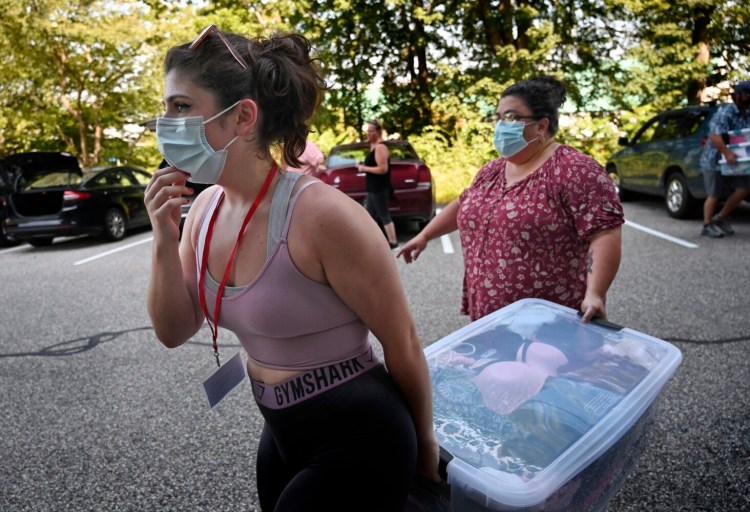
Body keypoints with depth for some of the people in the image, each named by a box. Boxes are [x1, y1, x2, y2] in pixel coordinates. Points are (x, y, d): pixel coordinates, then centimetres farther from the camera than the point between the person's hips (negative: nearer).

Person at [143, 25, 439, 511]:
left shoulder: (322, 214, -27)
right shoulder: (207, 207, -4)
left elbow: (402, 343, -17)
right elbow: (174, 331, 1)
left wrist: (424, 440, -2)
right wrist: (164, 241, -15)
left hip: (355, 440, -7)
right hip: (281, 433, 7)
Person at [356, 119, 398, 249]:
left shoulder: (380, 147, -16)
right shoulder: (374, 146, 17)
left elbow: (383, 169, -24)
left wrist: (365, 168, -17)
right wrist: (363, 166, 11)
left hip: (379, 188, -11)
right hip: (374, 188, 11)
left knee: (384, 215, -6)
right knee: (369, 215, 14)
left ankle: (393, 242, 1)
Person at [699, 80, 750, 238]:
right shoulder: (725, 113, -19)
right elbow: (715, 135, -33)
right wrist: (727, 153, -43)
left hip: (732, 159, 7)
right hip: (714, 159, -7)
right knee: (714, 195, 0)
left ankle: (721, 218, 14)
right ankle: (707, 226, 15)